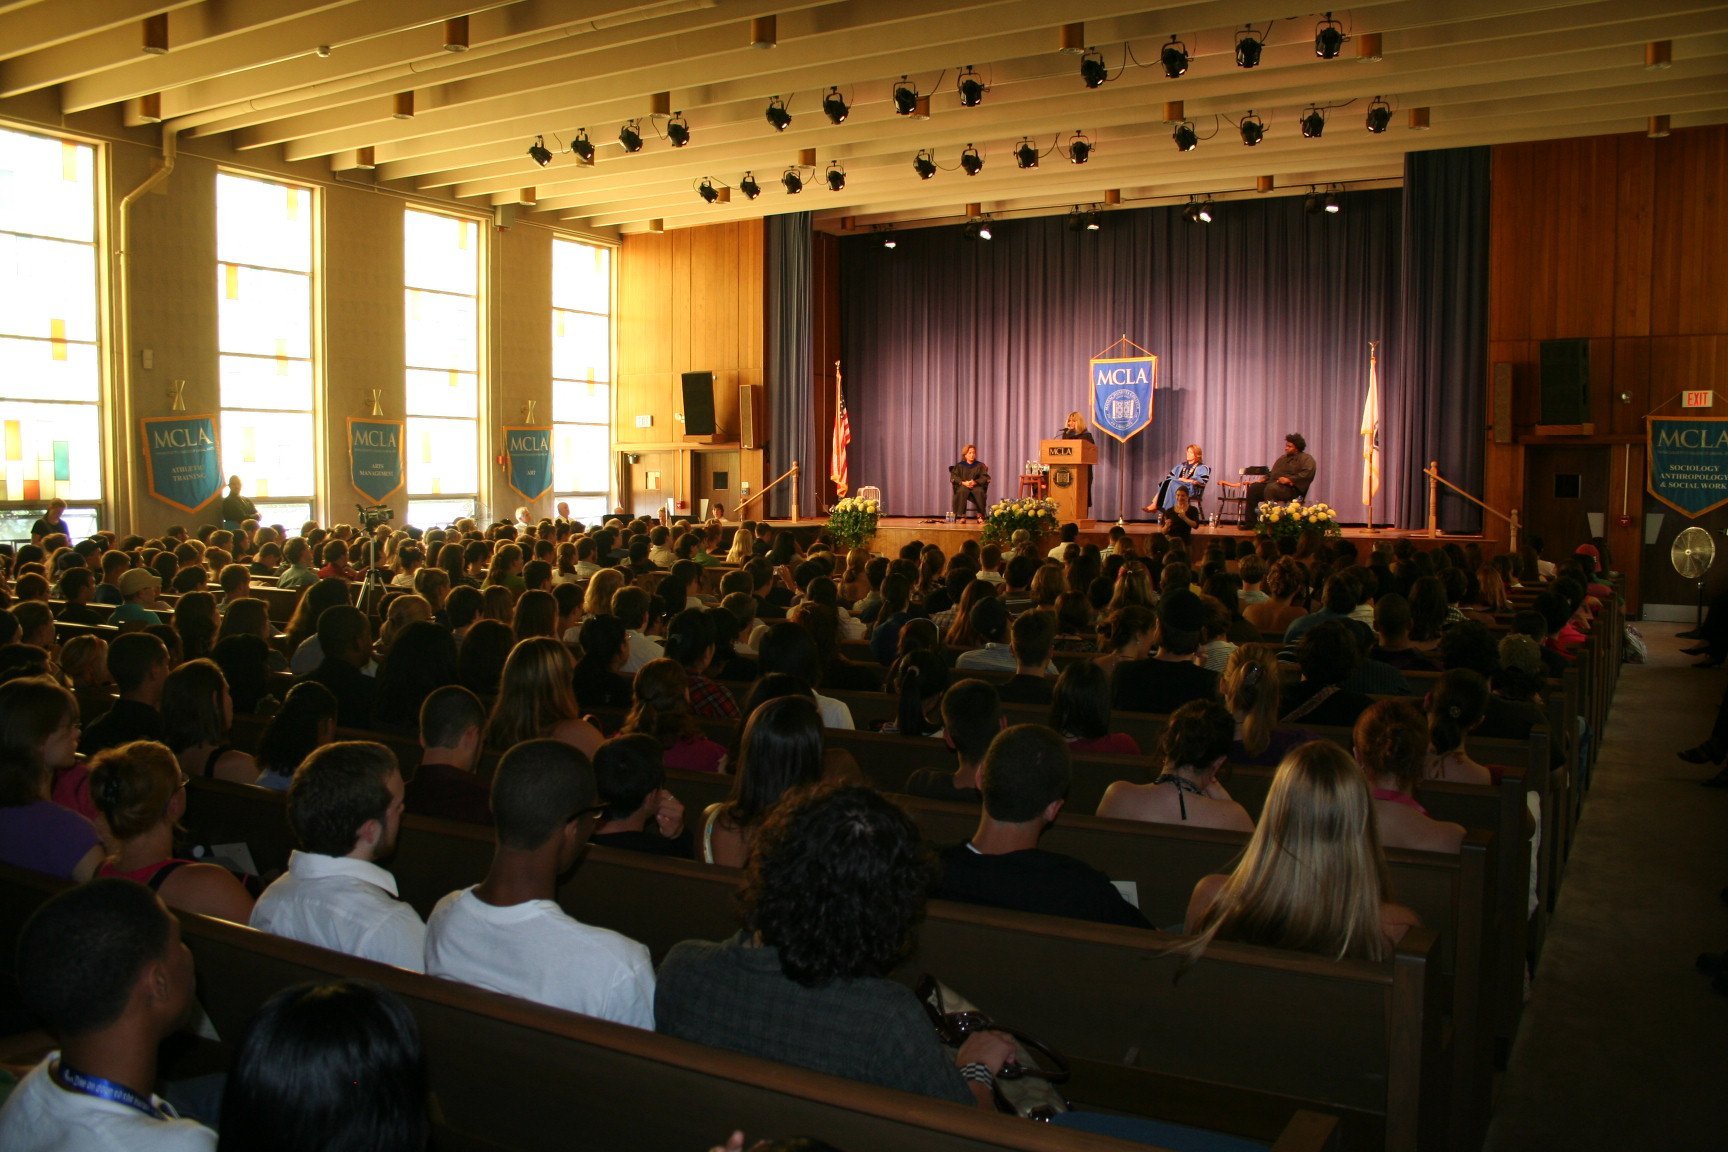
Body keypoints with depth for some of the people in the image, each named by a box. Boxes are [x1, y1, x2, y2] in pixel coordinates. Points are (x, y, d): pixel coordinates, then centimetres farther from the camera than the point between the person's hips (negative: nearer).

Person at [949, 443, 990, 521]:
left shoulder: (980, 465, 12)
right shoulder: (959, 466, 10)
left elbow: (985, 477, 1)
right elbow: (953, 477, -1)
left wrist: (975, 482, -18)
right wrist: (963, 482, -19)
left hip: (976, 486, 0)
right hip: (963, 486, 0)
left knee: (979, 491, -35)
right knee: (962, 491, -36)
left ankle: (980, 515, -28)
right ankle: (962, 515, -36)